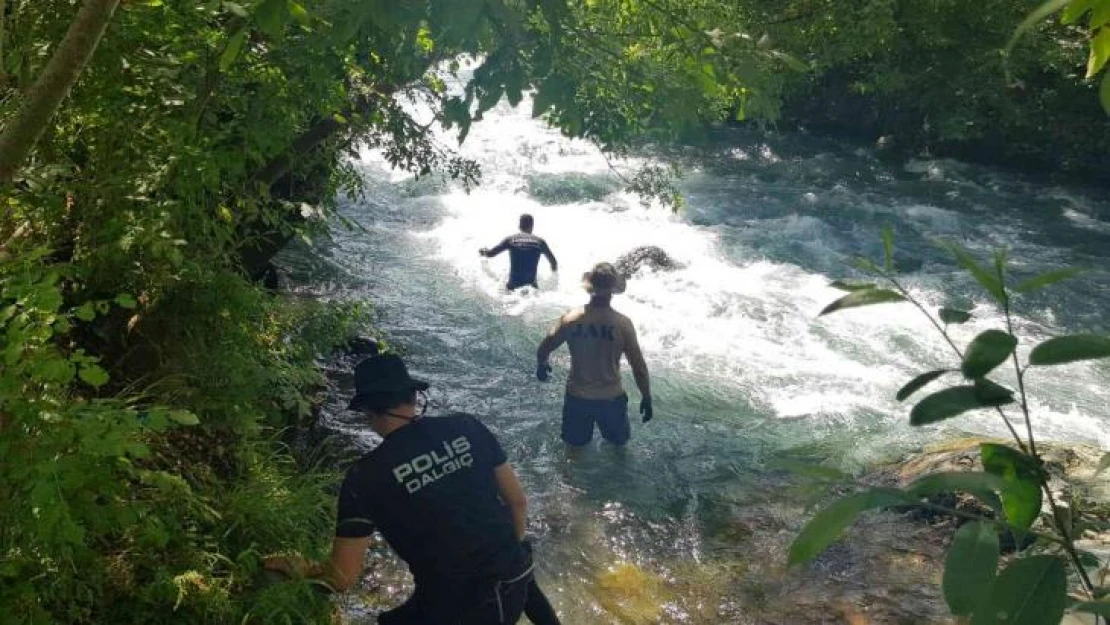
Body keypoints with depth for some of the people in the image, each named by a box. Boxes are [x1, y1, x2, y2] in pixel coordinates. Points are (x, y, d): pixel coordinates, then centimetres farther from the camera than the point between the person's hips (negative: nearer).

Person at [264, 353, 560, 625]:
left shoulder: (366, 476, -13)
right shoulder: (467, 428, -5)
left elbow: (343, 577, -10)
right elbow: (518, 500, 4)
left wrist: (300, 567, 11)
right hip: (514, 581, 4)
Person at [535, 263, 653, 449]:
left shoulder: (571, 319, -14)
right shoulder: (622, 323, -18)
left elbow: (543, 350, -2)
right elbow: (638, 366, -13)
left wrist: (541, 365, 21)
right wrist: (646, 398, 1)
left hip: (577, 397, 1)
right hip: (610, 398, -1)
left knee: (575, 442, 28)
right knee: (619, 440, 28)